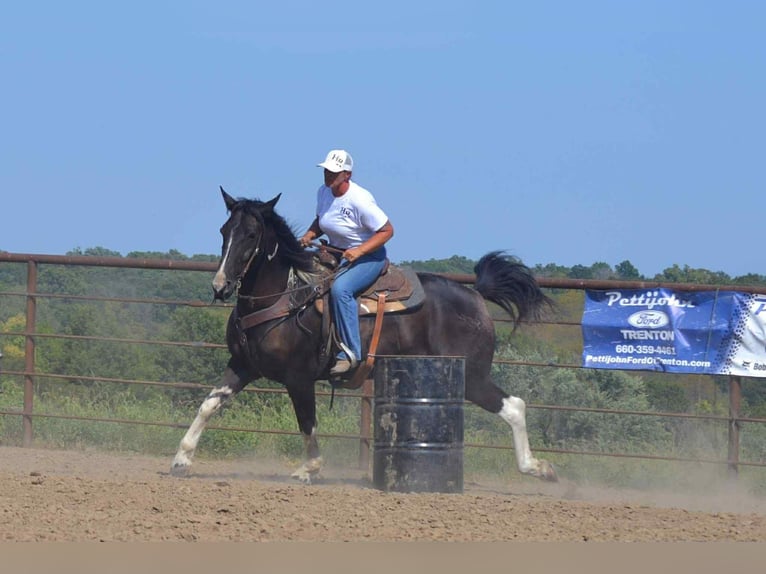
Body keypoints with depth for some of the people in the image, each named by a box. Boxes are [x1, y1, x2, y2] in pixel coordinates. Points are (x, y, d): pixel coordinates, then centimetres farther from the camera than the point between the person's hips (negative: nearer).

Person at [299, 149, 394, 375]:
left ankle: (350, 354, -30)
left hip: (369, 257, -8)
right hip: (335, 253, 8)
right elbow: (321, 220, 20)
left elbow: (387, 231, -19)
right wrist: (309, 235, -2)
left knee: (340, 288, -34)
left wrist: (359, 251, -27)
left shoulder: (360, 200, -23)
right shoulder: (324, 192, 0)